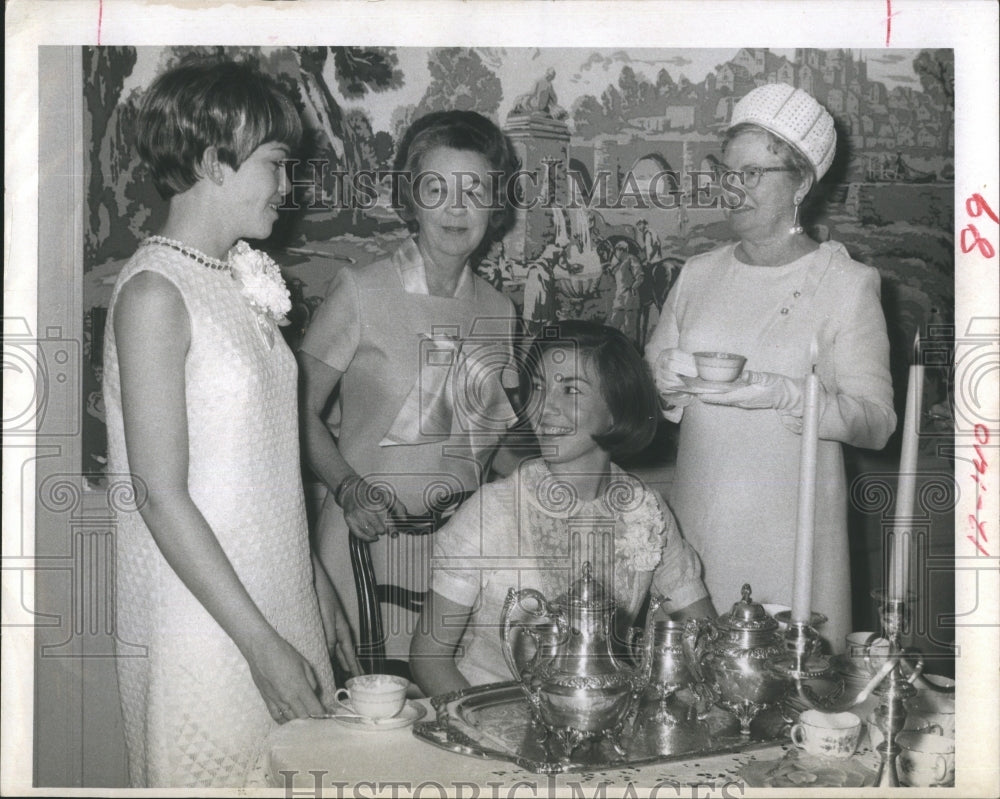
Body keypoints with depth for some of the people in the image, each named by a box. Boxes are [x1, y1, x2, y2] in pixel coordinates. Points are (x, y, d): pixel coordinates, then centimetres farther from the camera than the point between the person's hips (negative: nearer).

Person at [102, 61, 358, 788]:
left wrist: (318, 591, 14)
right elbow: (161, 496, -18)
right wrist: (262, 644, -19)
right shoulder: (154, 293, -15)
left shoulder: (245, 279, 9)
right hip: (202, 615, -7)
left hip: (278, 600, 7)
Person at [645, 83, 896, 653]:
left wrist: (780, 395, -23)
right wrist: (667, 379, -8)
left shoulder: (847, 284, -3)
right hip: (697, 516, 4)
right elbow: (648, 380, 15)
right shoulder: (699, 274, 11)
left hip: (789, 528, -4)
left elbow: (877, 422, -9)